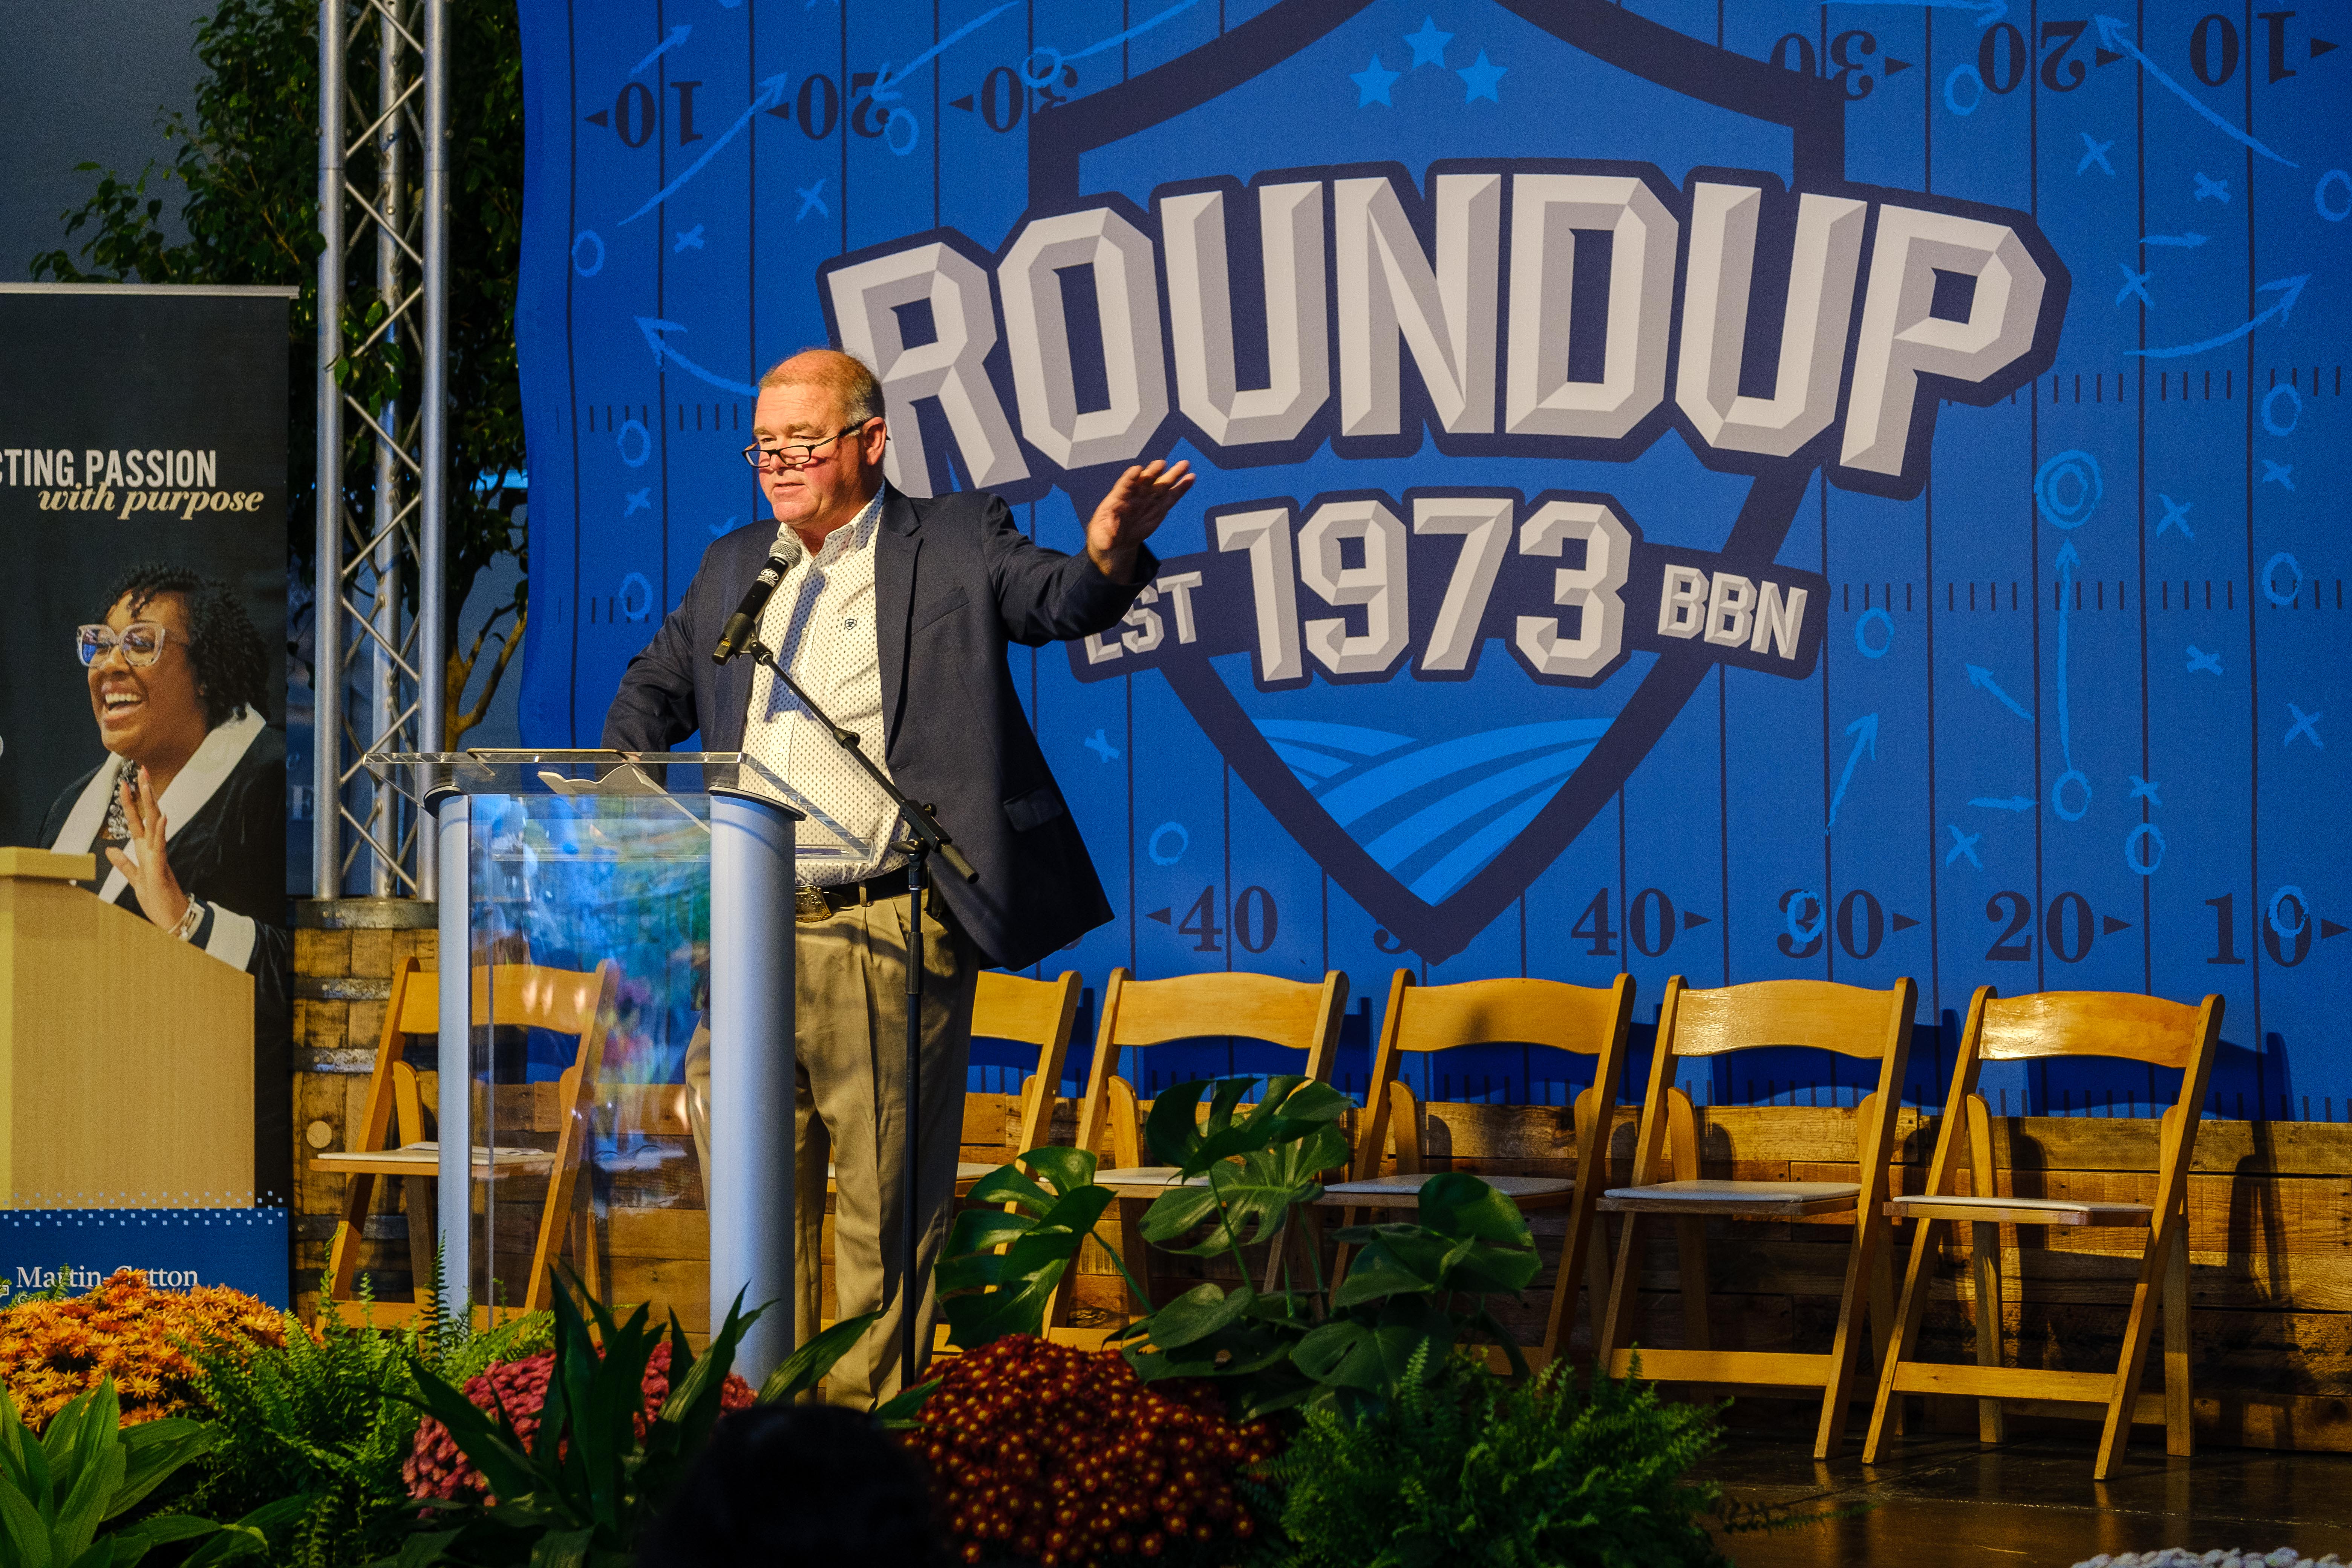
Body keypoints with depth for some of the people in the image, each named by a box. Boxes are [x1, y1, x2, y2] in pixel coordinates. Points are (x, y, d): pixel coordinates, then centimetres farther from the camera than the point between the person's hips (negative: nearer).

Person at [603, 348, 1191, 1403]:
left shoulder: (956, 544, 3)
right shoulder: (733, 570, 18)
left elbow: (1060, 604, -11)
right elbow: (657, 685, 31)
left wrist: (1108, 554, -35)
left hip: (887, 934, -5)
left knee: (887, 1207, -2)